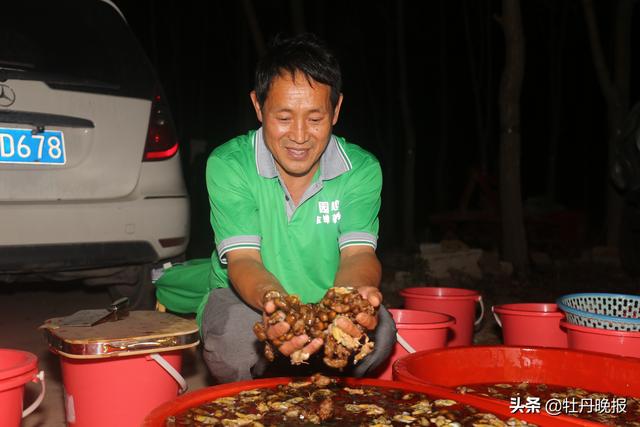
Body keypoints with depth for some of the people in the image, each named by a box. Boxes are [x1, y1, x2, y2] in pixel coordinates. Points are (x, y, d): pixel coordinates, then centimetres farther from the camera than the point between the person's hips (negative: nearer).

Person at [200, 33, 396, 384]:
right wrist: (272, 301, -49)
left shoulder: (362, 169, -11)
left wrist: (356, 294, -48)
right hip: (245, 298, -1)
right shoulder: (227, 165, -16)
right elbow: (243, 259, -24)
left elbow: (358, 253, -21)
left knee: (378, 328, -29)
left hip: (330, 300, 2)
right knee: (235, 336, -35)